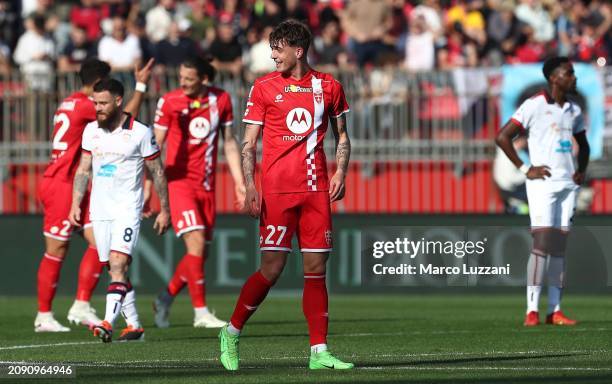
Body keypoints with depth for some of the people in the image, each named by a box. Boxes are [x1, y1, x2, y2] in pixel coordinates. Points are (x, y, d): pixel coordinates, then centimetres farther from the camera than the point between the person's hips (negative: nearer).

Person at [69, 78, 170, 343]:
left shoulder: (140, 133, -6)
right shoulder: (91, 131, 8)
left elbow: (157, 172, 0)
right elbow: (83, 170, 15)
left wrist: (164, 210, 2)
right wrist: (76, 204, 6)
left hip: (128, 209, -5)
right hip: (99, 209, 5)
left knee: (118, 263, -20)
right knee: (116, 271, 7)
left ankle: (108, 322, -29)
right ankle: (134, 326, 15)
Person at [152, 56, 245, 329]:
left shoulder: (221, 99, 4)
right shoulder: (169, 102, -6)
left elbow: (229, 143, 13)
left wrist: (239, 183, 10)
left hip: (206, 185, 5)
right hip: (179, 182, -5)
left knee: (202, 253, 6)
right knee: (196, 243, -16)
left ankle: (166, 298, 26)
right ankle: (201, 313, -12)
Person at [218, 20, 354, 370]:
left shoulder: (329, 87, 9)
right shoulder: (264, 87, 3)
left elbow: (342, 136, 18)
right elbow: (249, 143, 3)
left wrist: (341, 172, 2)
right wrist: (250, 187, -7)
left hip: (316, 189, 3)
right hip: (277, 190, -3)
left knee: (316, 269, 1)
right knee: (272, 269, -6)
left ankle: (319, 352, 4)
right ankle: (232, 334, 12)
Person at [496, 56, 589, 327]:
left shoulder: (574, 110, 14)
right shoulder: (534, 106, -7)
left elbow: (582, 144, 30)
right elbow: (503, 137, -8)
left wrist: (582, 170, 13)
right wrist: (525, 169, -10)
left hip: (568, 183, 6)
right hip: (543, 182, -6)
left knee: (559, 246, 6)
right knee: (542, 243, -13)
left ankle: (554, 310, 7)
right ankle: (532, 310, -14)